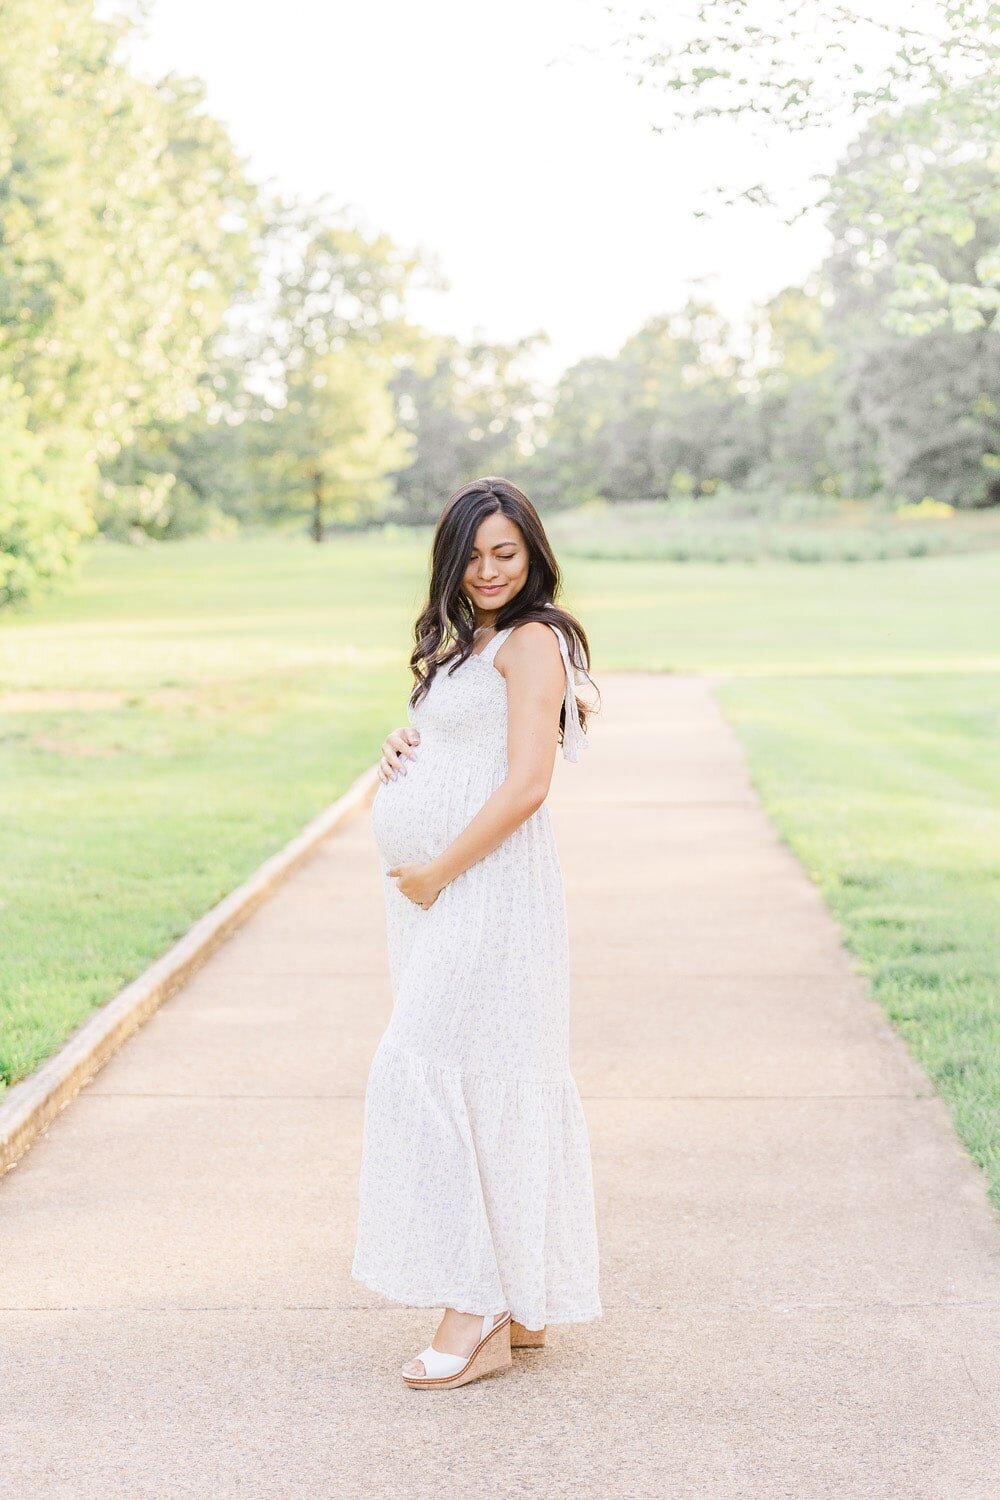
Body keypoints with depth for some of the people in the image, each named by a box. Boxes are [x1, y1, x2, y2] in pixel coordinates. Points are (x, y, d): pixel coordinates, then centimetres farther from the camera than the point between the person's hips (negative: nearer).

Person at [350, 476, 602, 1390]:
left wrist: (437, 871, -15)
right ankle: (522, 1305, 19)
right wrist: (401, 747, 5)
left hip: (484, 886, -9)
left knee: (428, 1072, -11)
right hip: (438, 894, 9)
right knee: (492, 1087, 11)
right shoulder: (464, 643, 19)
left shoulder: (531, 642, -9)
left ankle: (478, 1315, -6)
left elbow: (526, 783, -18)